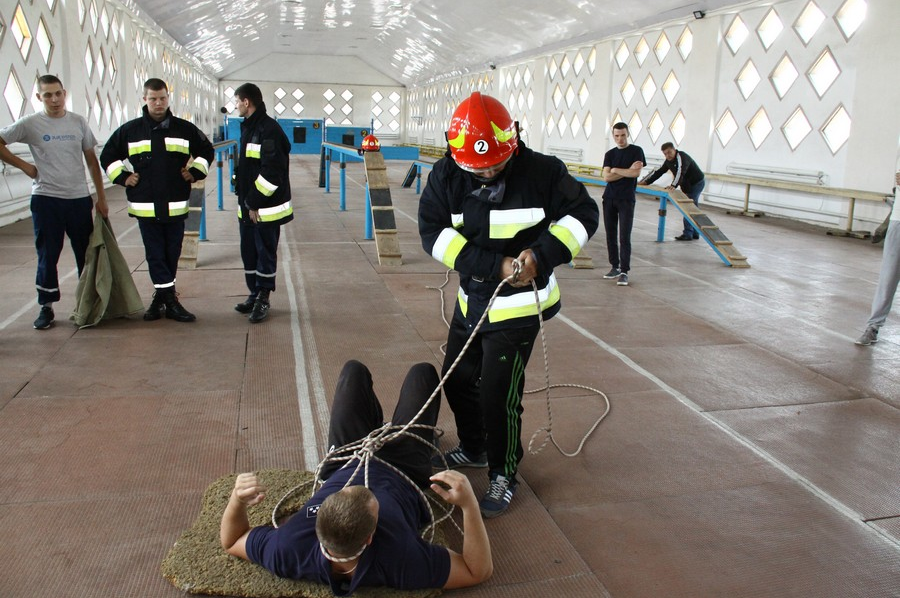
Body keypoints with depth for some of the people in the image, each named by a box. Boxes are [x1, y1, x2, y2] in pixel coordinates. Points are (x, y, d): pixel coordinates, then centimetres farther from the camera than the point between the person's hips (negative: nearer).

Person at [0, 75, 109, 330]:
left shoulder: (79, 122, 6)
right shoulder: (30, 123, -2)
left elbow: (91, 160, 10)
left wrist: (101, 197, 7)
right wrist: (24, 166, -3)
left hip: (79, 198, 2)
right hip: (46, 199, -2)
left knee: (87, 253, 6)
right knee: (47, 255, 3)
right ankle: (46, 307, 13)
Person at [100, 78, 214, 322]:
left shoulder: (184, 128, 5)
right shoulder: (130, 130, 4)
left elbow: (206, 151, 19)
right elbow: (108, 156, 16)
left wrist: (195, 172, 6)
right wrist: (123, 177, 5)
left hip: (176, 206, 1)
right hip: (145, 206, -1)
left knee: (172, 254, 6)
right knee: (155, 255, -2)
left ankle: (161, 298, 20)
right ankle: (170, 301, 1)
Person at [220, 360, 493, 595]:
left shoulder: (288, 551, -42)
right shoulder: (401, 560, -47)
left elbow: (230, 541, -21)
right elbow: (480, 571, -36)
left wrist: (237, 500, -41)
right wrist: (468, 503, -51)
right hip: (403, 474, -1)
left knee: (354, 371, 17)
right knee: (422, 372, 13)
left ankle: (378, 432, 52)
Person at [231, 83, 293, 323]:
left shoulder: (269, 129, -15)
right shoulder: (248, 127, 15)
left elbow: (272, 171, -22)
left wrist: (255, 202, -19)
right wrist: (245, 201, 15)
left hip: (266, 208, -9)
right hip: (248, 206, 9)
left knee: (265, 253, 2)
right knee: (248, 252, 14)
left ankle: (263, 298, 12)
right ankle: (254, 294, 25)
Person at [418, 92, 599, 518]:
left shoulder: (541, 172, -15)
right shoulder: (445, 176, -8)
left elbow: (583, 214, -6)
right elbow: (432, 231, -14)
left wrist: (543, 255, -22)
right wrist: (493, 266, -22)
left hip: (519, 302, -5)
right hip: (471, 297, 5)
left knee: (498, 392, -6)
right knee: (458, 379, 16)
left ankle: (504, 475, 17)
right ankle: (473, 449, 43)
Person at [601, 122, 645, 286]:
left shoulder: (636, 151, 2)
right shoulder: (610, 154, 10)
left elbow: (637, 173, -12)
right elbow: (606, 177, -2)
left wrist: (616, 170, -4)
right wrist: (628, 170, -7)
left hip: (626, 200, -4)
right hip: (609, 198, 4)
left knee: (624, 237, -8)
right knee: (610, 235, 7)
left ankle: (624, 272, -5)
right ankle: (615, 267, 18)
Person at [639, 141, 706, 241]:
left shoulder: (681, 157, -26)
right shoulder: (668, 161, 3)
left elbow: (680, 172, -42)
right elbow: (658, 172, 6)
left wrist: (673, 186, -56)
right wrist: (645, 181, -3)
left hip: (697, 183, -10)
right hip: (688, 186, 10)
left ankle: (688, 234, -13)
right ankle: (695, 233, 20)